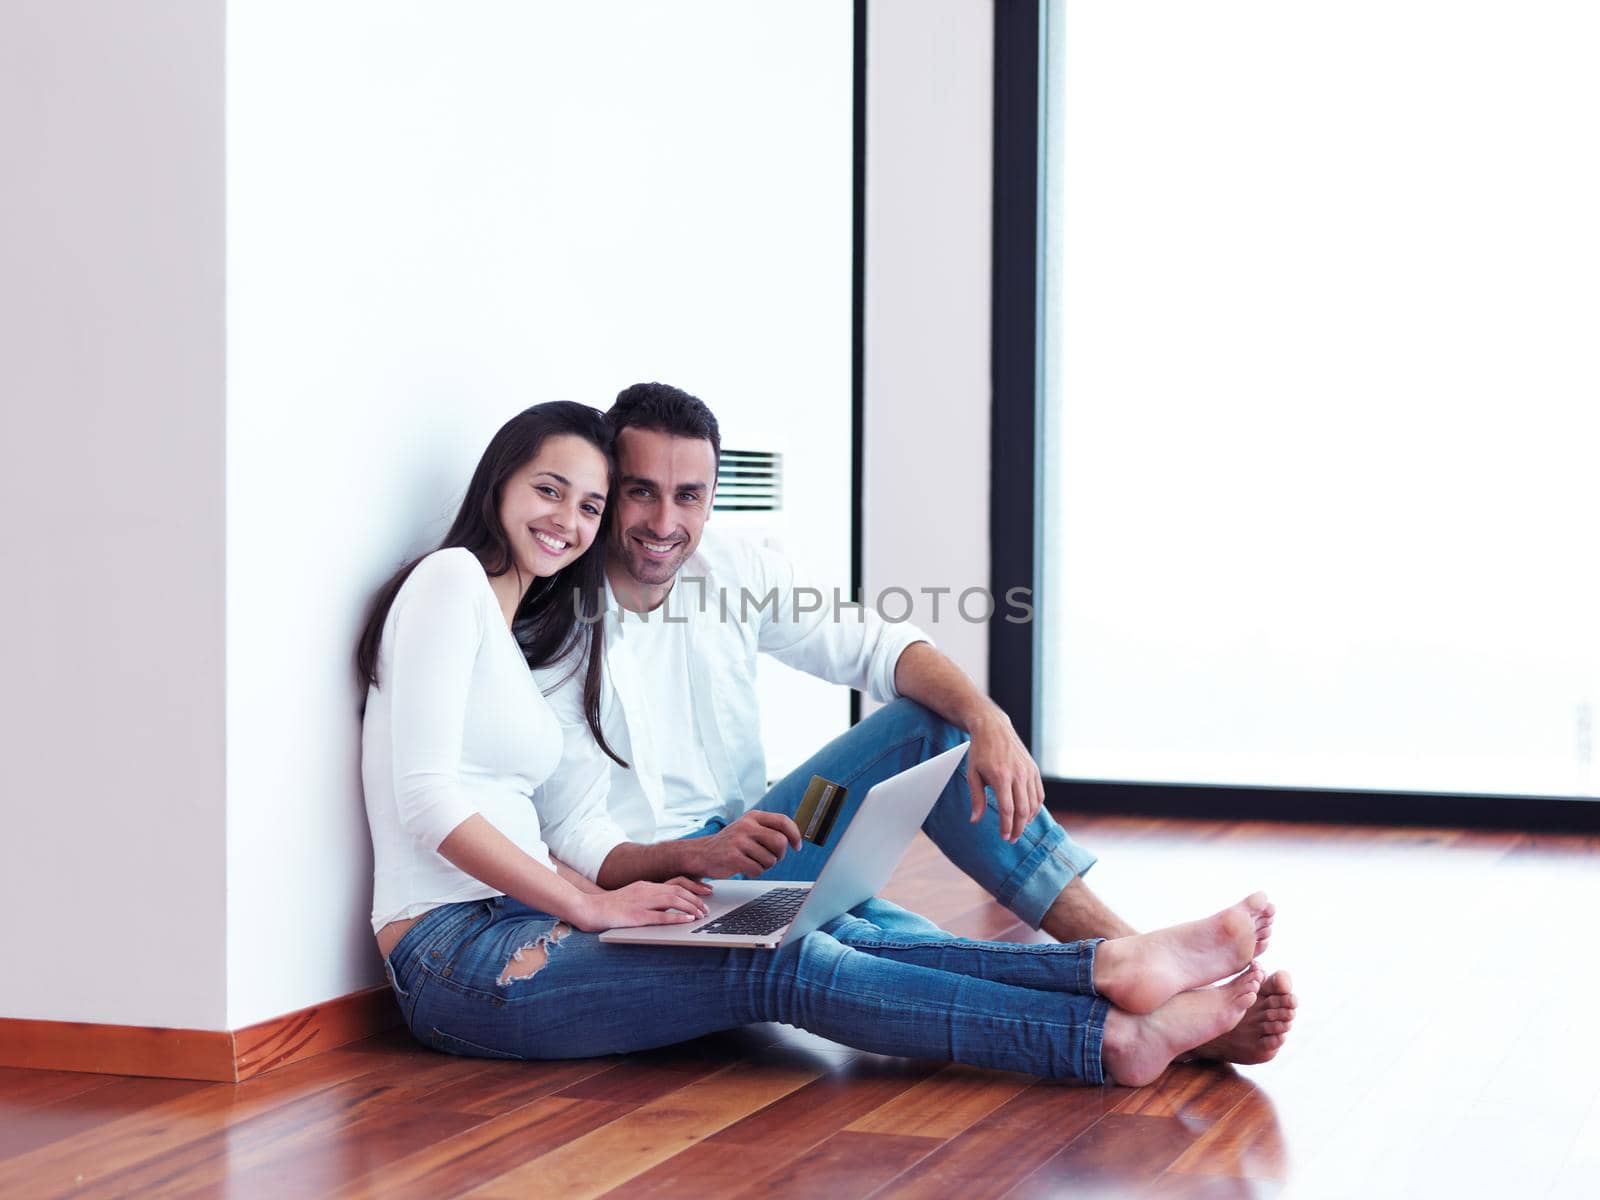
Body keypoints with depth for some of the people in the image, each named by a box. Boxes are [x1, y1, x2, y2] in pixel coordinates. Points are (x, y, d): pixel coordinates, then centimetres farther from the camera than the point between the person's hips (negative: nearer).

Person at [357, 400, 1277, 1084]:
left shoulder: (529, 625, 22)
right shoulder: (452, 582, -5)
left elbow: (544, 841, 13)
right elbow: (425, 798, -15)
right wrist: (592, 905, -15)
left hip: (511, 924, 8)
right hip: (454, 952, -8)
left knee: (819, 933, -12)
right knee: (781, 966, -21)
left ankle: (1114, 964, -24)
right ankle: (1114, 1040, -28)